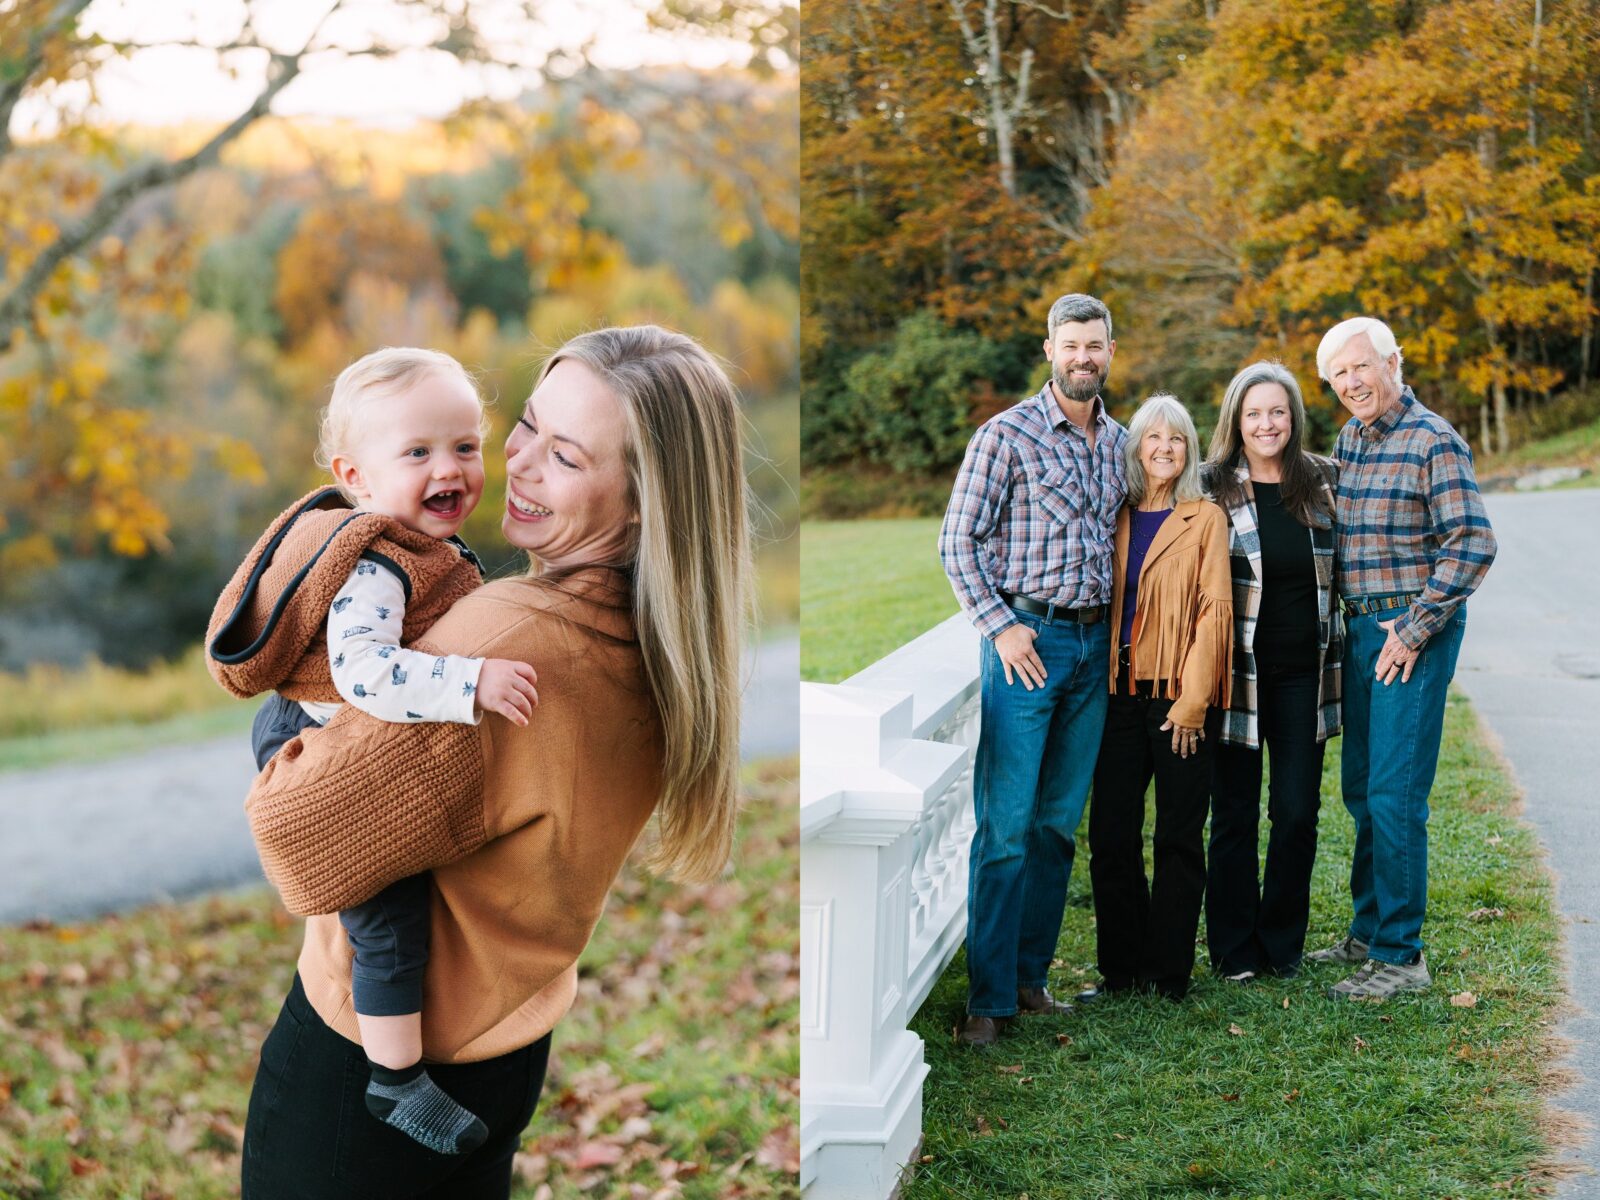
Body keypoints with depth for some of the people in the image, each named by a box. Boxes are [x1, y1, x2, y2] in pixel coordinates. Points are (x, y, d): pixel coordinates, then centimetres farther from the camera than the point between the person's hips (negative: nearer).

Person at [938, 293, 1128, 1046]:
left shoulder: (1119, 442, 12)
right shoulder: (1007, 435, -5)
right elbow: (958, 541, -6)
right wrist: (1002, 626, -12)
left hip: (1094, 643, 6)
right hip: (1027, 638, -5)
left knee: (1060, 821, 9)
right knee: (1006, 823, -7)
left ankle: (1030, 974, 17)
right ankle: (988, 997, -2)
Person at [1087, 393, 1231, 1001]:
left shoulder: (1206, 518, 2)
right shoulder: (1115, 518, 13)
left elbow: (1214, 609, -5)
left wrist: (1191, 700, -12)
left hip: (1179, 696, -4)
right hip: (1120, 695, 4)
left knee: (1178, 837, 2)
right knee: (1110, 834, 3)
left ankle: (1169, 974, 10)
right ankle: (1121, 968, 14)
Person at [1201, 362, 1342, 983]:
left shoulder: (1324, 482, 5)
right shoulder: (1212, 486, -3)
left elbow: (1345, 569, 17)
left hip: (1304, 674, 2)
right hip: (1239, 670, -2)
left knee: (1297, 813, 4)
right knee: (1235, 813, 4)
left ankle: (1282, 943, 20)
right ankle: (1234, 948, 16)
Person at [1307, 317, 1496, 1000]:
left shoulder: (1433, 442, -11)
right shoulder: (1347, 442, 12)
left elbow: (1473, 546, -17)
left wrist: (1413, 630, -17)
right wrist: (1351, 622, 13)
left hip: (1413, 631, -8)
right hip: (1359, 629, 8)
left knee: (1394, 795, -9)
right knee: (1361, 790, 14)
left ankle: (1400, 956, -3)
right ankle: (1369, 931, 26)